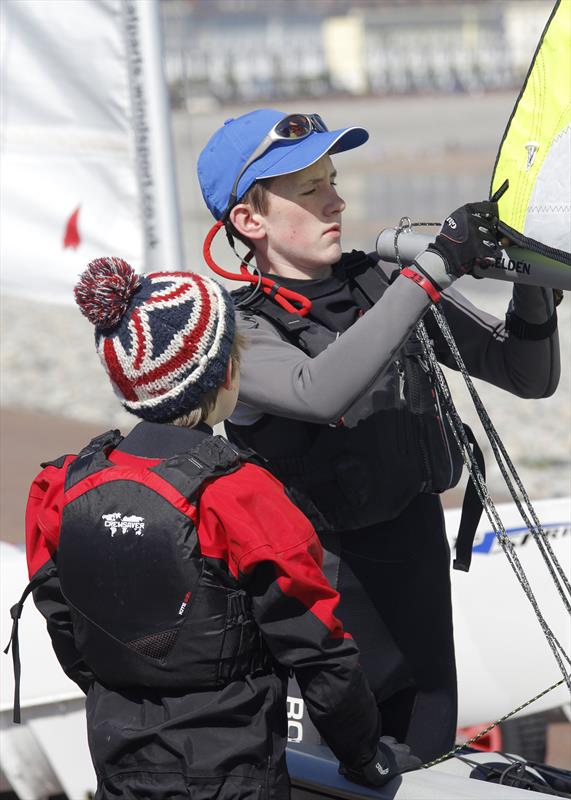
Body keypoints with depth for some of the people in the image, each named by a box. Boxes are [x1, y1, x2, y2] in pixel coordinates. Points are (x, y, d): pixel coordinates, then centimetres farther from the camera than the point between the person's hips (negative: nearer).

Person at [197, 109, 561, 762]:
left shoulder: (386, 284, 1)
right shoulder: (240, 333, -13)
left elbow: (529, 377, 4)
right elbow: (322, 392, -36)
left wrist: (531, 286, -16)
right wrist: (435, 268, -34)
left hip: (420, 568, 5)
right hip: (327, 590, -5)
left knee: (426, 760, 15)